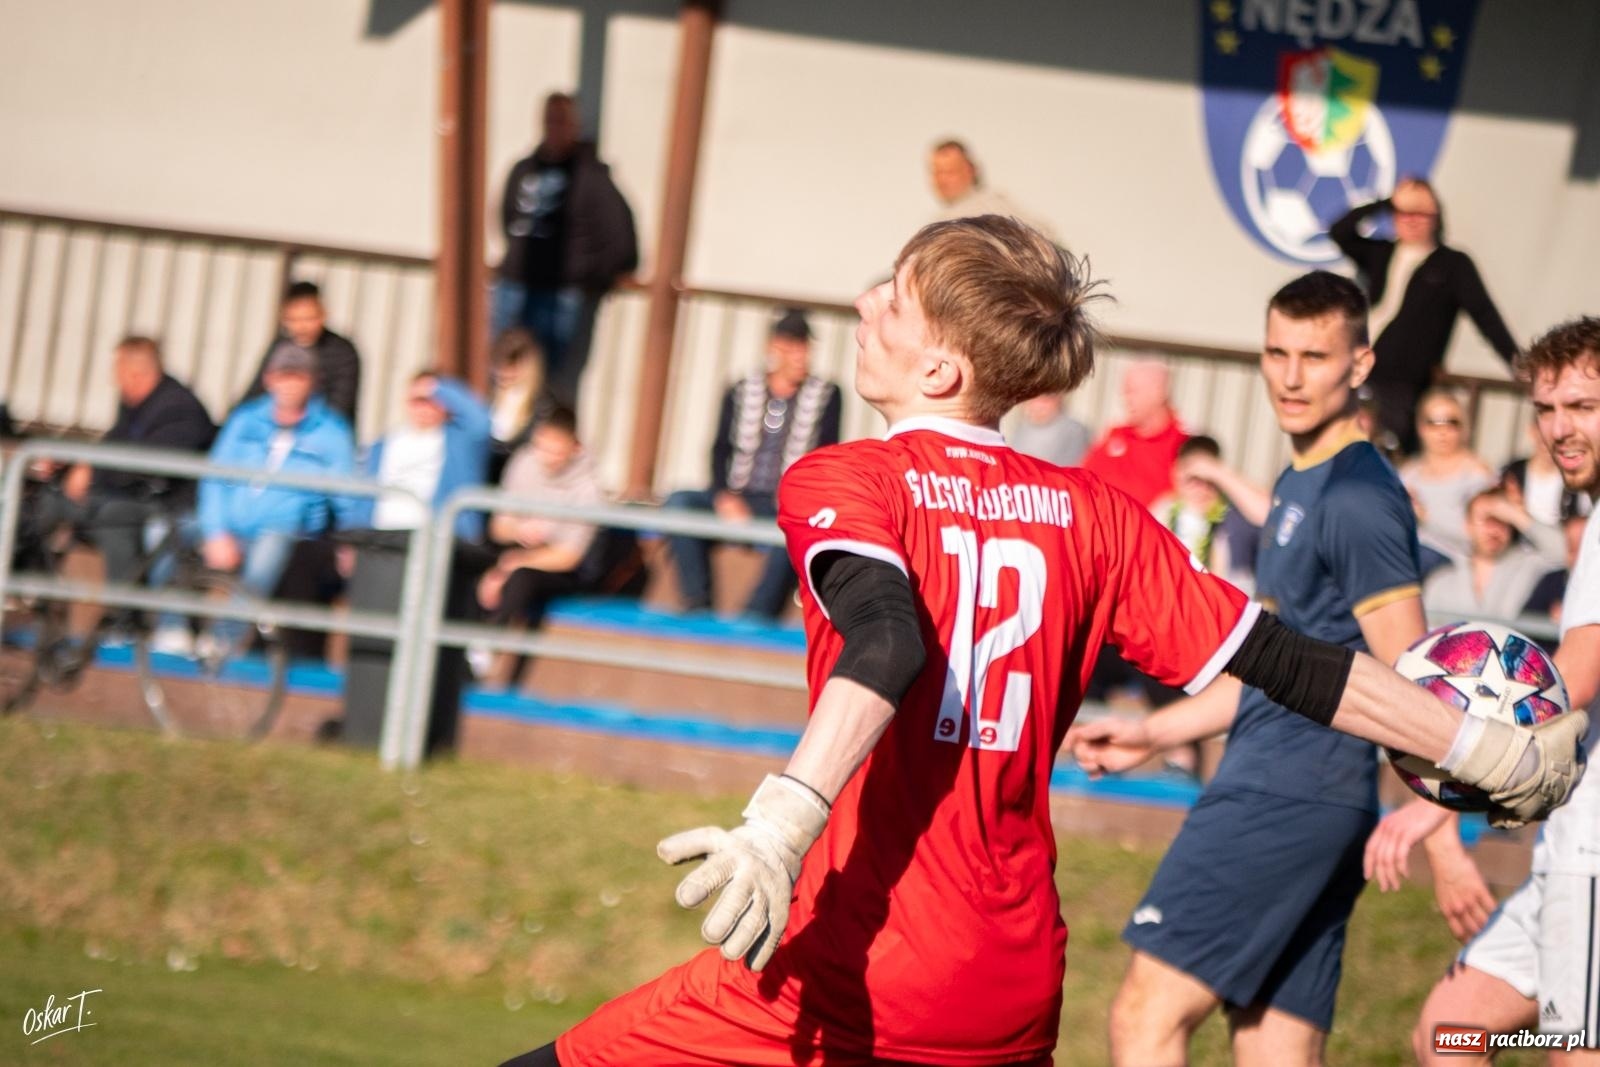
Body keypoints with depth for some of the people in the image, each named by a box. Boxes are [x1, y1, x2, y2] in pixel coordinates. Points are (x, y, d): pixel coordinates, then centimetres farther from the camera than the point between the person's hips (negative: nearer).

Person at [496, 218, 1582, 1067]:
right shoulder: (1093, 513, 9)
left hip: (843, 974, -5)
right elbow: (1274, 657, 9)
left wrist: (784, 818, -38)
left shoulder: (843, 481, -3)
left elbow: (887, 640, -23)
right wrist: (1486, 748, 18)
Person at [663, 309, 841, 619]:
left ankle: (756, 616, -35)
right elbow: (721, 450, 4)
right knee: (680, 502, -24)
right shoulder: (742, 392, 10)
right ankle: (698, 605, -24)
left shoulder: (826, 395, 6)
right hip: (738, 500, 3)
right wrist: (725, 498, -14)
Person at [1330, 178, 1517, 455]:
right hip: (1358, 375, 4)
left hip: (1402, 387, -4)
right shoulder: (1379, 254, 18)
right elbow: (1339, 232, 7)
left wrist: (1518, 364, -8)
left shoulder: (1453, 265, 7)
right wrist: (1388, 203, 3)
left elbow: (1484, 314, 1)